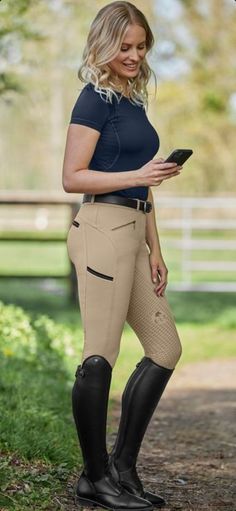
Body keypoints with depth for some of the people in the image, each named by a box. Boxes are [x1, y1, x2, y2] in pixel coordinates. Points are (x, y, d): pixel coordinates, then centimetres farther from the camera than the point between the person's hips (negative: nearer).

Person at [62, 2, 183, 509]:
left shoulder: (135, 100, 19)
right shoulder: (95, 99, -6)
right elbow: (72, 178, -11)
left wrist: (154, 250, 17)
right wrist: (138, 176, -18)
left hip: (133, 233, 10)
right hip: (102, 229, -9)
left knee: (165, 348, 11)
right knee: (100, 357, -6)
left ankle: (122, 467, 18)